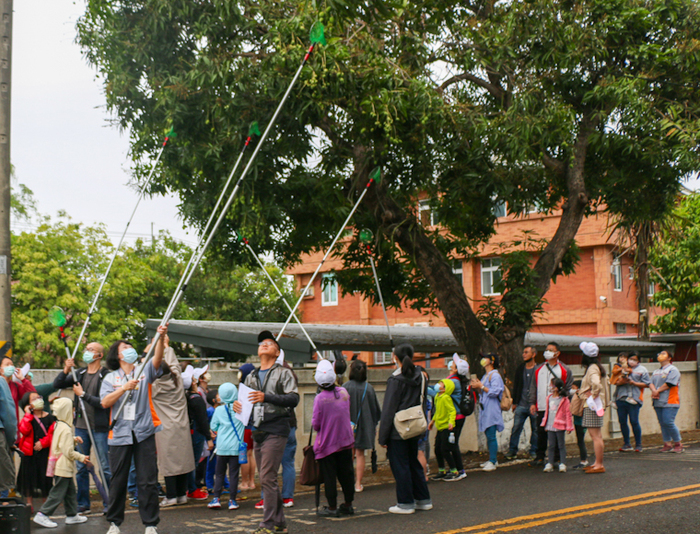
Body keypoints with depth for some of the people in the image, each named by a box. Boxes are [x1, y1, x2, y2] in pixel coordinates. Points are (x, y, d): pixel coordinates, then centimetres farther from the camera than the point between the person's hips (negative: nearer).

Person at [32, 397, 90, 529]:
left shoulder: (58, 425, 8)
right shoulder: (66, 429, -21)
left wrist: (73, 439, 10)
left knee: (70, 491, 16)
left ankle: (72, 515, 23)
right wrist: (81, 457, -10)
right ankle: (42, 515, 0)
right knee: (57, 493, -4)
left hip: (64, 467, 10)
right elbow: (68, 451, -22)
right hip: (63, 467, -10)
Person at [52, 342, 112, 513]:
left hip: (99, 427, -6)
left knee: (105, 467, 0)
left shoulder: (105, 376, -11)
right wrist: (66, 370, -10)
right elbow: (57, 385, 7)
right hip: (81, 426, 6)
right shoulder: (79, 373, 10)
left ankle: (108, 502, 11)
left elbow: (104, 402, -19)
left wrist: (83, 394, -13)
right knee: (81, 467, 12)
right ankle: (83, 503, 22)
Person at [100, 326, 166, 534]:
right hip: (120, 435, 0)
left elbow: (157, 359, -10)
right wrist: (124, 388, -16)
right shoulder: (110, 378, 10)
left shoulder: (144, 371, 10)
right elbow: (105, 402, -4)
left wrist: (161, 338, -26)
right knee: (118, 481, 7)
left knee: (148, 481, 0)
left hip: (144, 433, 0)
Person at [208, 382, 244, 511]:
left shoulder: (219, 410, -2)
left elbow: (213, 427, 4)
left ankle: (216, 498, 6)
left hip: (222, 447, 1)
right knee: (233, 474, 3)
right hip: (236, 447, -1)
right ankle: (232, 500, 5)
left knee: (219, 474, 10)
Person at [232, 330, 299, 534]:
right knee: (267, 480, 9)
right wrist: (237, 405, -2)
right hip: (258, 431, 6)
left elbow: (294, 399, -11)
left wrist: (266, 397, -22)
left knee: (267, 477, -12)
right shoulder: (251, 377, 19)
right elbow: (246, 402, 22)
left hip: (275, 431, -6)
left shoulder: (283, 373, 1)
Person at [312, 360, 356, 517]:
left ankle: (332, 507, 7)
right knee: (346, 473, 13)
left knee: (329, 476, 3)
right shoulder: (344, 392, -2)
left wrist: (317, 426, 7)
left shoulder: (320, 398, -18)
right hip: (345, 441, 5)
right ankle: (348, 504, 22)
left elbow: (315, 424, -14)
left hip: (327, 443, -5)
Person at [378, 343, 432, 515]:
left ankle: (405, 503, 6)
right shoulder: (420, 377, 7)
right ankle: (423, 500, 22)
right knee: (414, 463, 18)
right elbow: (423, 404, 13)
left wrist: (383, 436, -10)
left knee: (400, 466, 2)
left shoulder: (396, 379, -14)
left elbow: (388, 409, -13)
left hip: (398, 431, -7)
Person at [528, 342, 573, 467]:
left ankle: (557, 458, 10)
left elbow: (569, 389, 1)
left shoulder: (564, 370, 4)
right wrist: (532, 403, 6)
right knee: (541, 433, 5)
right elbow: (533, 387, 15)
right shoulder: (539, 370, 14)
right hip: (541, 408, 3)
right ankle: (539, 458, 12)